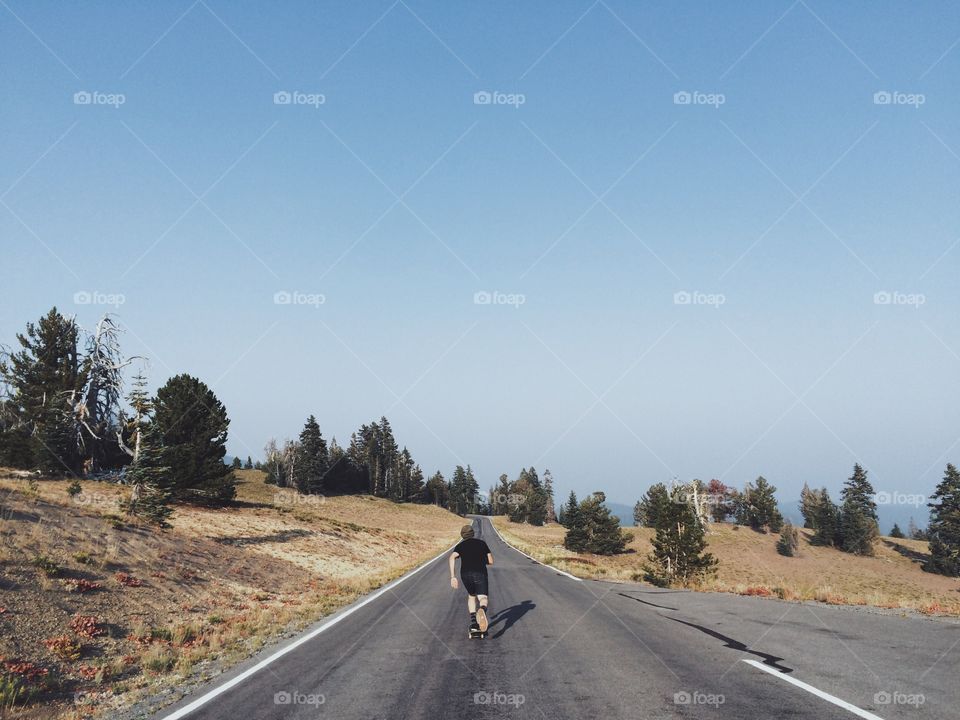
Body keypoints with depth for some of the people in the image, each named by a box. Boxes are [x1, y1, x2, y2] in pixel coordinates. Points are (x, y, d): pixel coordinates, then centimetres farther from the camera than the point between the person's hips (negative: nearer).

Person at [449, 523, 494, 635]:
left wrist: (453, 577, -8)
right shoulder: (481, 543, 18)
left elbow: (452, 558, -4)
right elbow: (490, 561, 16)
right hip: (480, 573, -2)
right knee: (483, 598, -10)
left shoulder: (460, 546, 17)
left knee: (471, 595, 27)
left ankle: (473, 623, 18)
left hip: (465, 574, 2)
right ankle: (482, 610, -48)